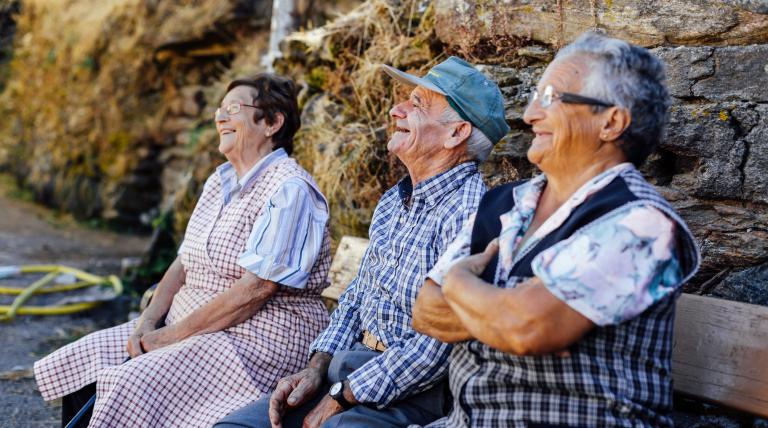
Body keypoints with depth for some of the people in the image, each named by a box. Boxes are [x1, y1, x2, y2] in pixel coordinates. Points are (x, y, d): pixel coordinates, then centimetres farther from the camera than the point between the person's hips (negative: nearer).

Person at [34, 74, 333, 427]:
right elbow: (184, 263, 14)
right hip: (189, 329, 9)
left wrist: (172, 335, -18)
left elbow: (254, 289, -22)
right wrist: (148, 321, -2)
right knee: (82, 363, -2)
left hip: (258, 340, -9)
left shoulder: (289, 190, -15)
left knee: (135, 387, -26)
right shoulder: (219, 182, 14)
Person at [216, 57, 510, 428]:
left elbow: (438, 345, -23)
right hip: (351, 365, 8)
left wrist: (341, 398, -15)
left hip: (413, 393, -8)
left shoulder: (468, 214, -19)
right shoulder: (394, 201, 11)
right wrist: (316, 369, 3)